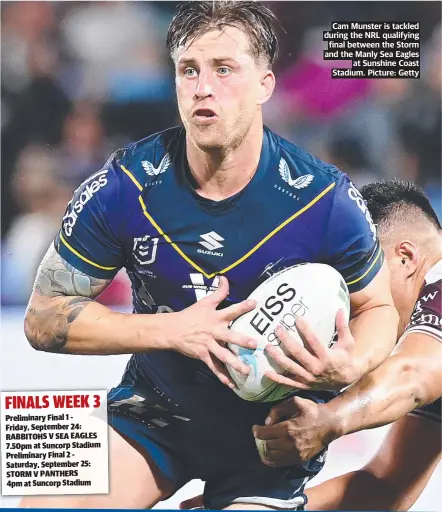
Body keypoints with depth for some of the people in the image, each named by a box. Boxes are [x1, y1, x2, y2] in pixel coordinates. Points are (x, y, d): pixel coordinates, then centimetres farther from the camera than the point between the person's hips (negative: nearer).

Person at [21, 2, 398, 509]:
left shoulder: (326, 201, -19)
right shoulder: (124, 188, -17)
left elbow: (377, 307, -1)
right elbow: (43, 318, -11)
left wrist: (350, 366, -26)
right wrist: (173, 330, -24)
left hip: (271, 428, 0)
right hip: (155, 408, 1)